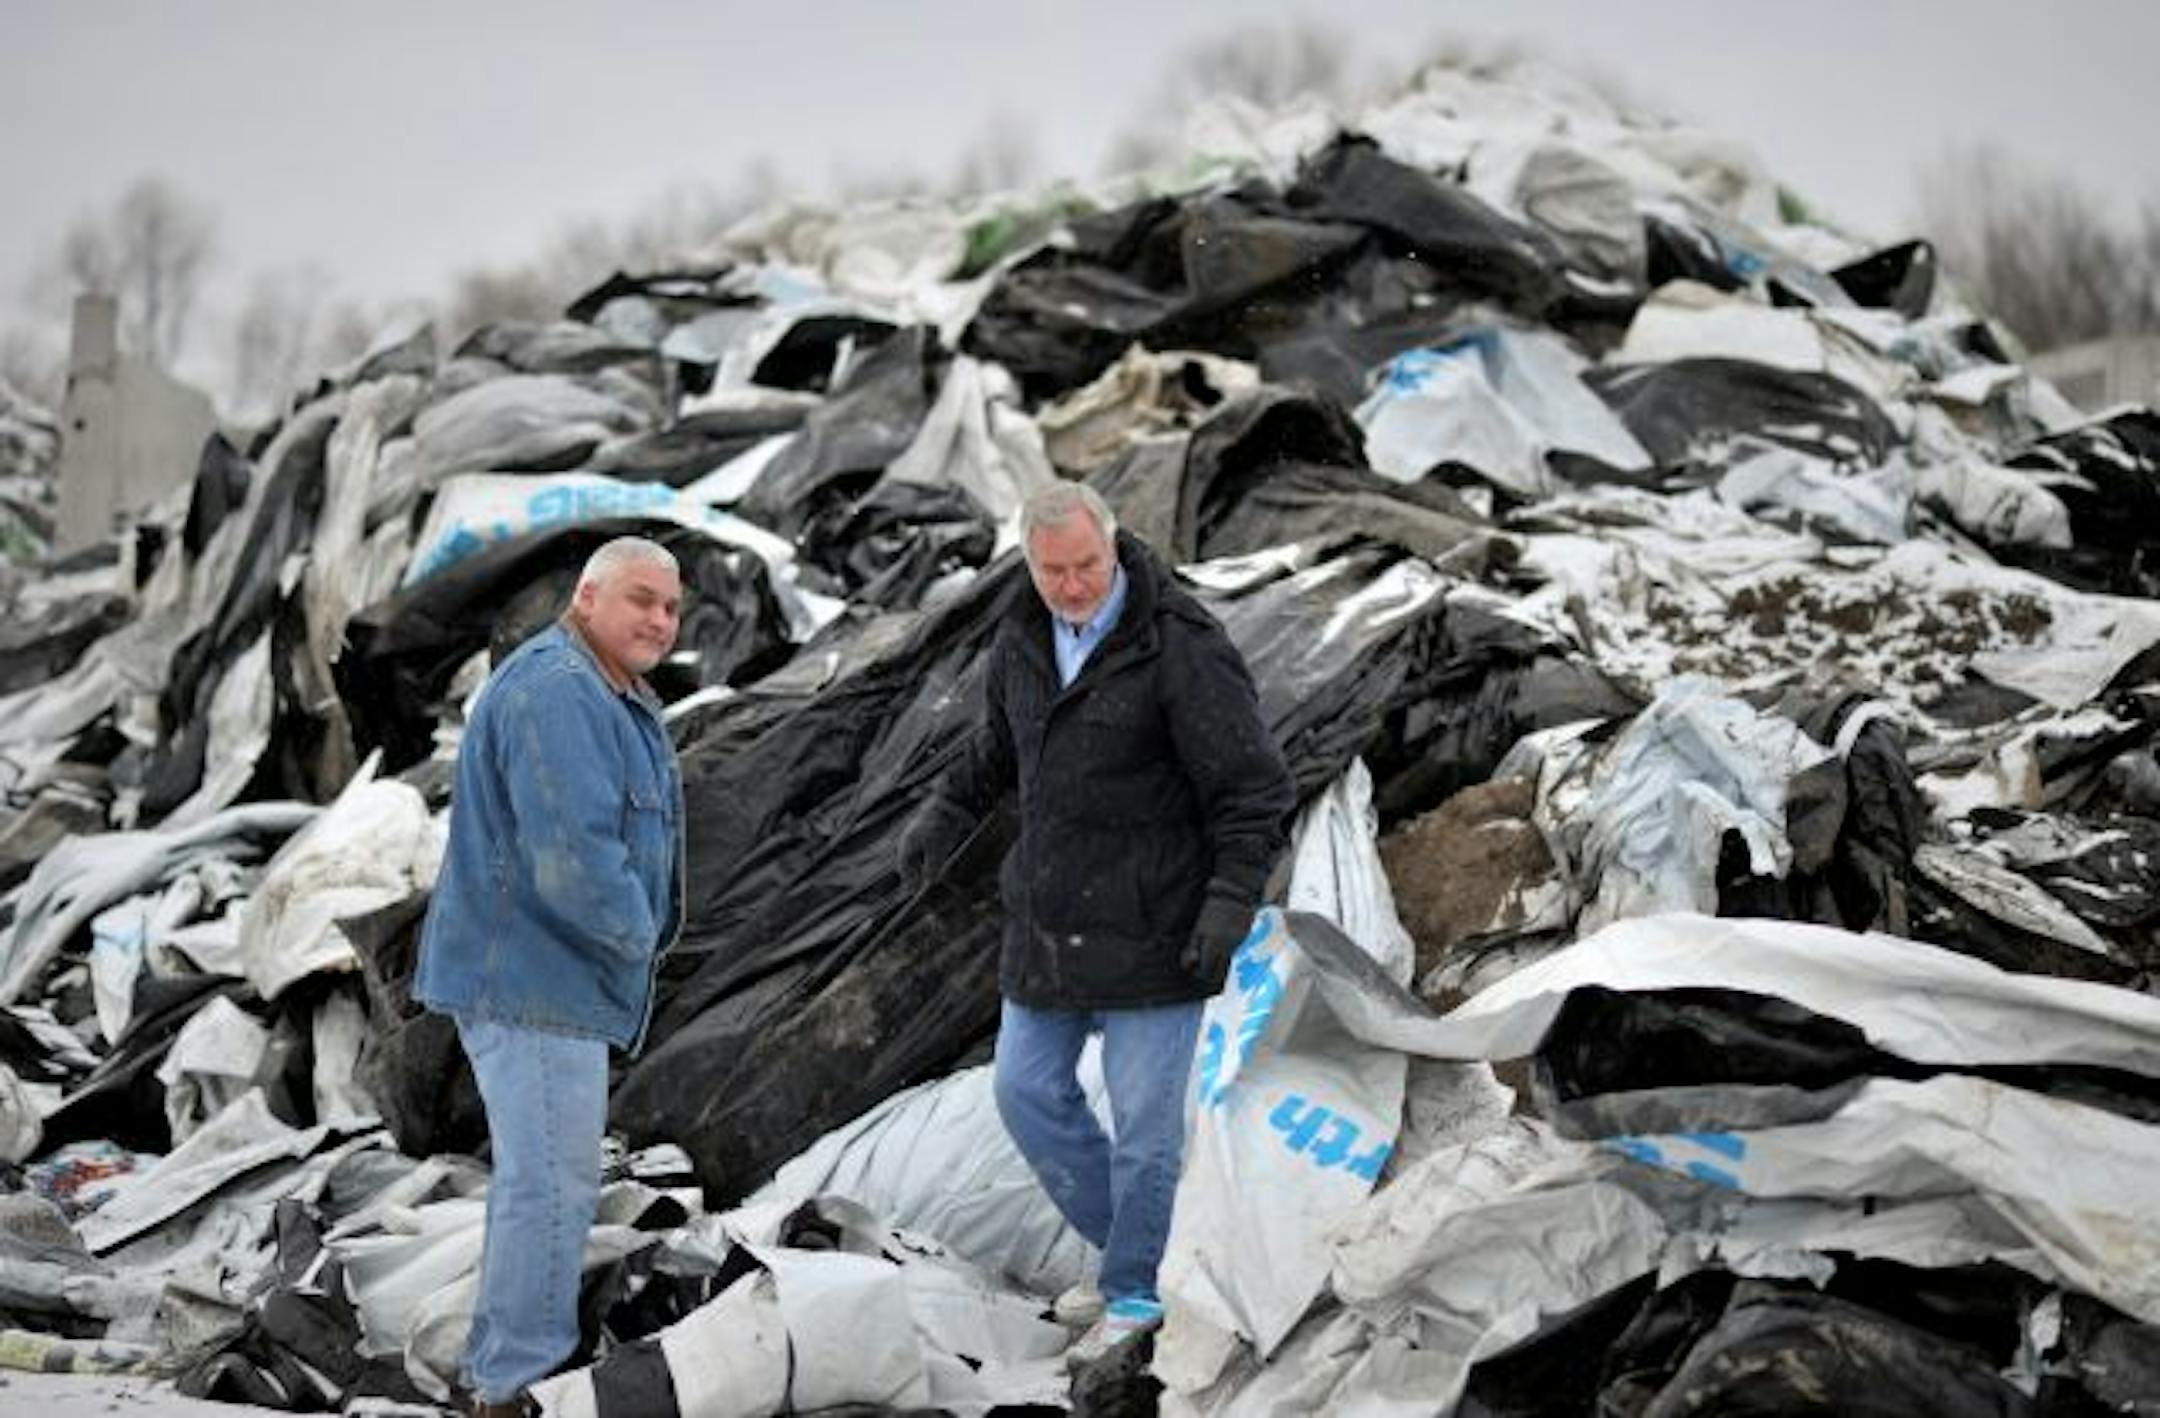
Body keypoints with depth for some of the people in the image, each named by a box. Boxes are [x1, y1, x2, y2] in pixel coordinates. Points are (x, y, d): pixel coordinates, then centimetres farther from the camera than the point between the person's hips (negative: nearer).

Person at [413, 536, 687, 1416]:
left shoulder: (616, 698, 16)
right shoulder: (556, 692, -20)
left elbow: (636, 831, 25)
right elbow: (573, 857, -28)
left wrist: (637, 935, 10)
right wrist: (632, 936, -12)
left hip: (547, 974, 11)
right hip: (529, 978, -11)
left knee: (536, 1174, 18)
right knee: (554, 1184, -9)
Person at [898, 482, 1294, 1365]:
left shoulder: (1178, 647, -18)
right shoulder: (1022, 639, 3)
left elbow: (1254, 789, -16)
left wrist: (1230, 904, -24)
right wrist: (943, 817, 10)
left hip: (1152, 927, -7)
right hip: (1050, 920, 7)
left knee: (1142, 1118, 0)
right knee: (1026, 1092, 12)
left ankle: (1133, 1292, 17)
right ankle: (1123, 1249, 28)